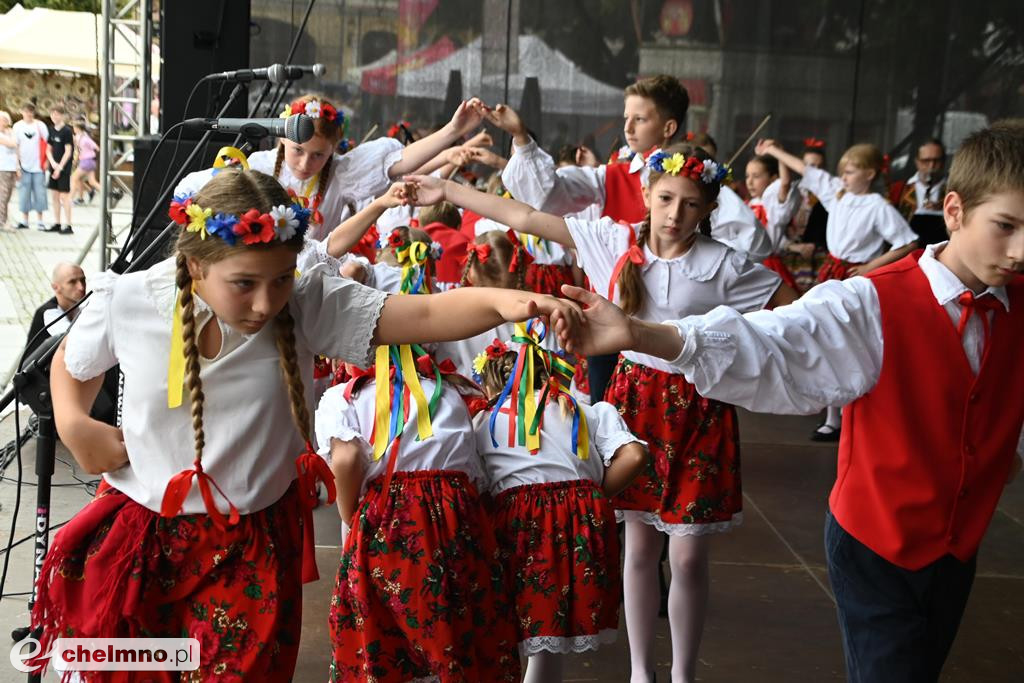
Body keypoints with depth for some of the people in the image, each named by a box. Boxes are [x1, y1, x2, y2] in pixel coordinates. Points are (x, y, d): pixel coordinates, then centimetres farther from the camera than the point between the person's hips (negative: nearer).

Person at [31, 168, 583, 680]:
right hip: (136, 533, 1)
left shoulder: (309, 305, -16)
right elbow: (72, 363, 10)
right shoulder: (126, 303, -11)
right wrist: (73, 424, -8)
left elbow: (422, 315, -27)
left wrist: (502, 301, -44)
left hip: (252, 546, -1)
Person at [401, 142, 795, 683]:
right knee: (639, 546, 11)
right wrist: (447, 191, -1)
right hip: (635, 394, 2)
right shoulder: (615, 241, -3)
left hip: (698, 410, -2)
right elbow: (526, 219, -2)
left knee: (688, 558, 2)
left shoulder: (724, 264, -9)